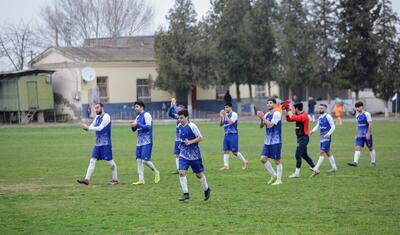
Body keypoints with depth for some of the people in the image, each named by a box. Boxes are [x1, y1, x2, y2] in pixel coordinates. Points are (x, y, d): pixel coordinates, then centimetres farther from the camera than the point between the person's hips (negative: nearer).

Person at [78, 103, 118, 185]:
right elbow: (91, 127, 13)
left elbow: (100, 128, -19)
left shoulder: (106, 116, -12)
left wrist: (88, 127, -19)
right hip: (98, 143, 8)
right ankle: (87, 179, -7)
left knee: (110, 161, -1)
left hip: (105, 144, -8)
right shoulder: (97, 117, 14)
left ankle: (115, 179, 13)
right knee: (92, 161, -1)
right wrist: (85, 127, -9)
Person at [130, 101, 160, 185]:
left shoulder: (146, 115, -8)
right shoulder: (138, 117, 17)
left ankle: (156, 172, 10)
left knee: (145, 160, -13)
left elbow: (148, 127, -18)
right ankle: (141, 180, 5)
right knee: (139, 160, 3)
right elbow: (134, 129, 21)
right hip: (139, 142, 8)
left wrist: (137, 124, -18)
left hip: (146, 142, -8)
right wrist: (133, 126, -1)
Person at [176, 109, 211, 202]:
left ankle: (206, 189, 32)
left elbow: (200, 138, -13)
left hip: (194, 154, -5)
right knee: (181, 172, -12)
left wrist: (190, 142, -22)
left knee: (199, 174, 8)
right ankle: (185, 194, -7)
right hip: (183, 154, 5)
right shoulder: (179, 126, 4)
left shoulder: (192, 126, -16)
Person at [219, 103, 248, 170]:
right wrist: (221, 117, -2)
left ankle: (244, 161, 11)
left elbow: (230, 122, -22)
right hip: (226, 134, 7)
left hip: (233, 135, -7)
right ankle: (226, 165, 2)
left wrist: (225, 115, -19)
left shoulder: (234, 114, -8)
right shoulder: (225, 115, 12)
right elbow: (221, 124, 12)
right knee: (226, 151, 1)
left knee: (234, 151, -6)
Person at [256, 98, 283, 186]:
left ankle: (279, 180, 9)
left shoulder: (277, 114, -12)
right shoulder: (267, 114, 12)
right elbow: (261, 126, 11)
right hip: (267, 141, 8)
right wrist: (261, 119, -8)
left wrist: (262, 118, -16)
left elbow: (270, 125, -22)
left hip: (275, 141, -8)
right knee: (263, 159, 3)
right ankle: (273, 175, 17)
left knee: (277, 160, 0)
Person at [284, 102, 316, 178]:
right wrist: (287, 110, 3)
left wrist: (288, 110, -15)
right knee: (304, 155, 15)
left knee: (298, 155, -9)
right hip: (300, 138, 10)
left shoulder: (303, 116, -17)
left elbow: (293, 117, -29)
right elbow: (289, 119, 14)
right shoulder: (298, 115, 12)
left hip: (303, 138, -10)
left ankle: (297, 173, -6)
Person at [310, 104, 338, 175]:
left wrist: (328, 134, -24)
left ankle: (316, 169, -19)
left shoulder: (328, 117, -11)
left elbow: (333, 127, -11)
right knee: (328, 153, 15)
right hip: (322, 137, 9)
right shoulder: (320, 117, 12)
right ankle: (334, 168, 26)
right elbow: (317, 125, 16)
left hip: (326, 138, -9)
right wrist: (313, 130, -5)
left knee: (322, 152, -13)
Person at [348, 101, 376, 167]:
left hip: (367, 135, -6)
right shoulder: (357, 116, 12)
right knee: (357, 148, -8)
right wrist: (356, 134, 18)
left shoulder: (367, 114, -9)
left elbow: (370, 124, -13)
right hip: (360, 135, 6)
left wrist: (368, 133, -18)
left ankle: (373, 162, 18)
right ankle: (355, 162, -17)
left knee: (371, 148, 7)